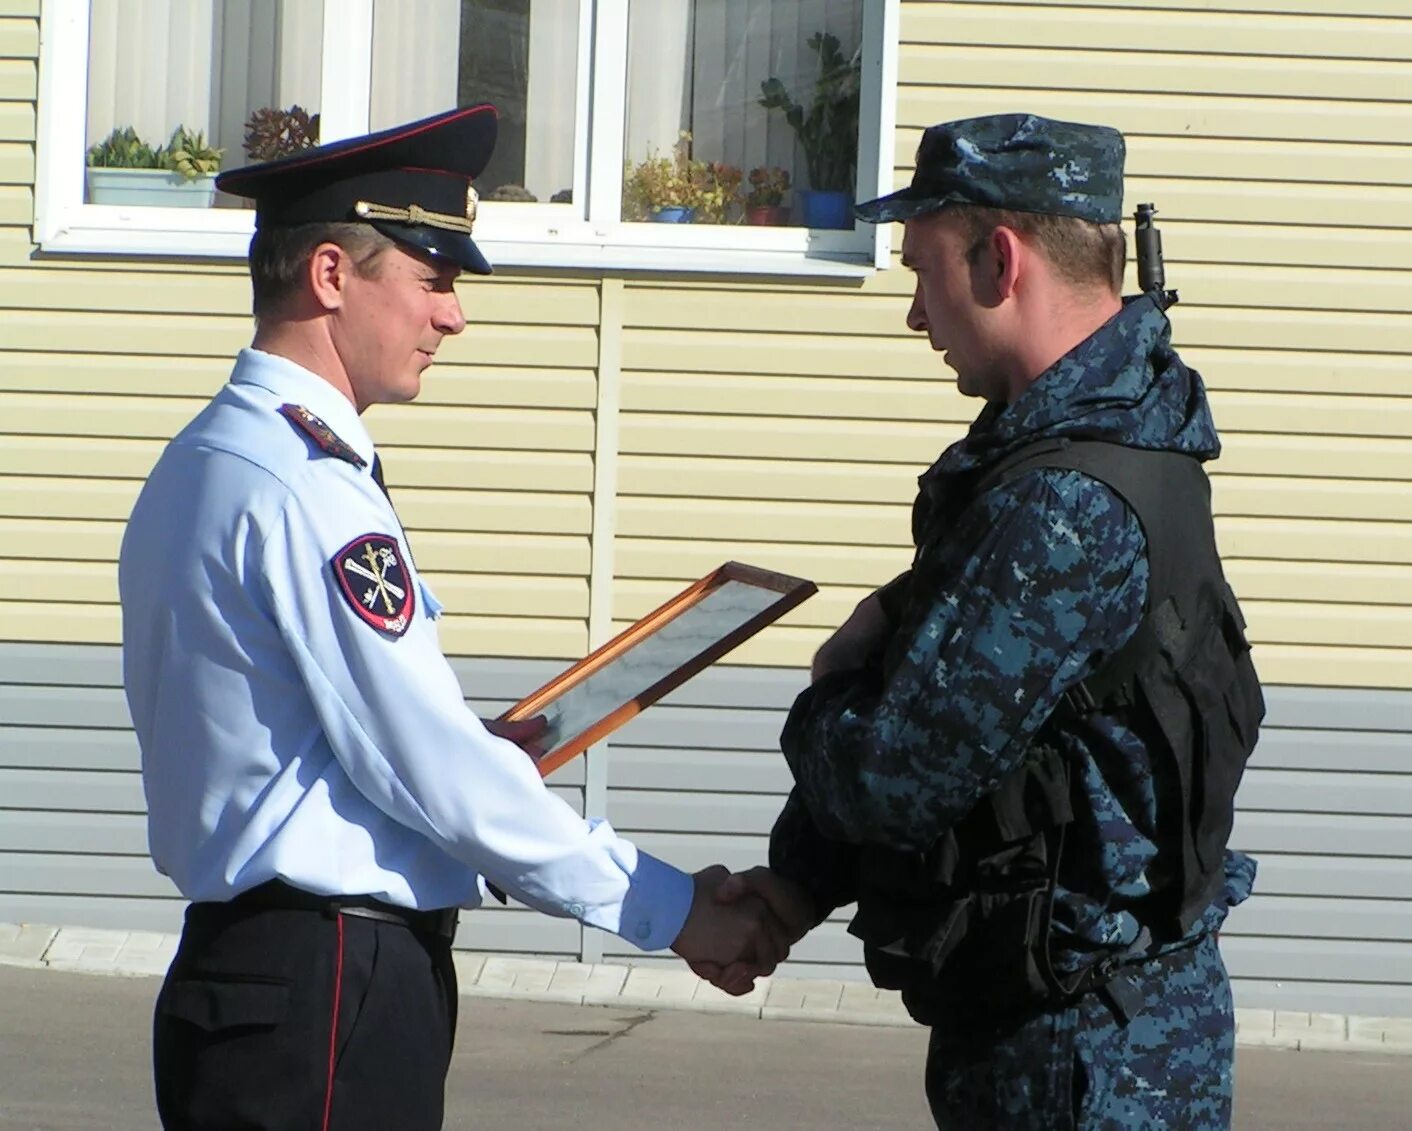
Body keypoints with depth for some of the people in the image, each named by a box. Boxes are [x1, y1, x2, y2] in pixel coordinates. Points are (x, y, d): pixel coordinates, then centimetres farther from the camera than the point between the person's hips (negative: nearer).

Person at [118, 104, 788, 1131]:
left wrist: (470, 754, 16)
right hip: (324, 993, -10)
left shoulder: (203, 467, 14)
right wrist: (671, 910, -11)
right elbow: (436, 770, -18)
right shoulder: (300, 488, -16)